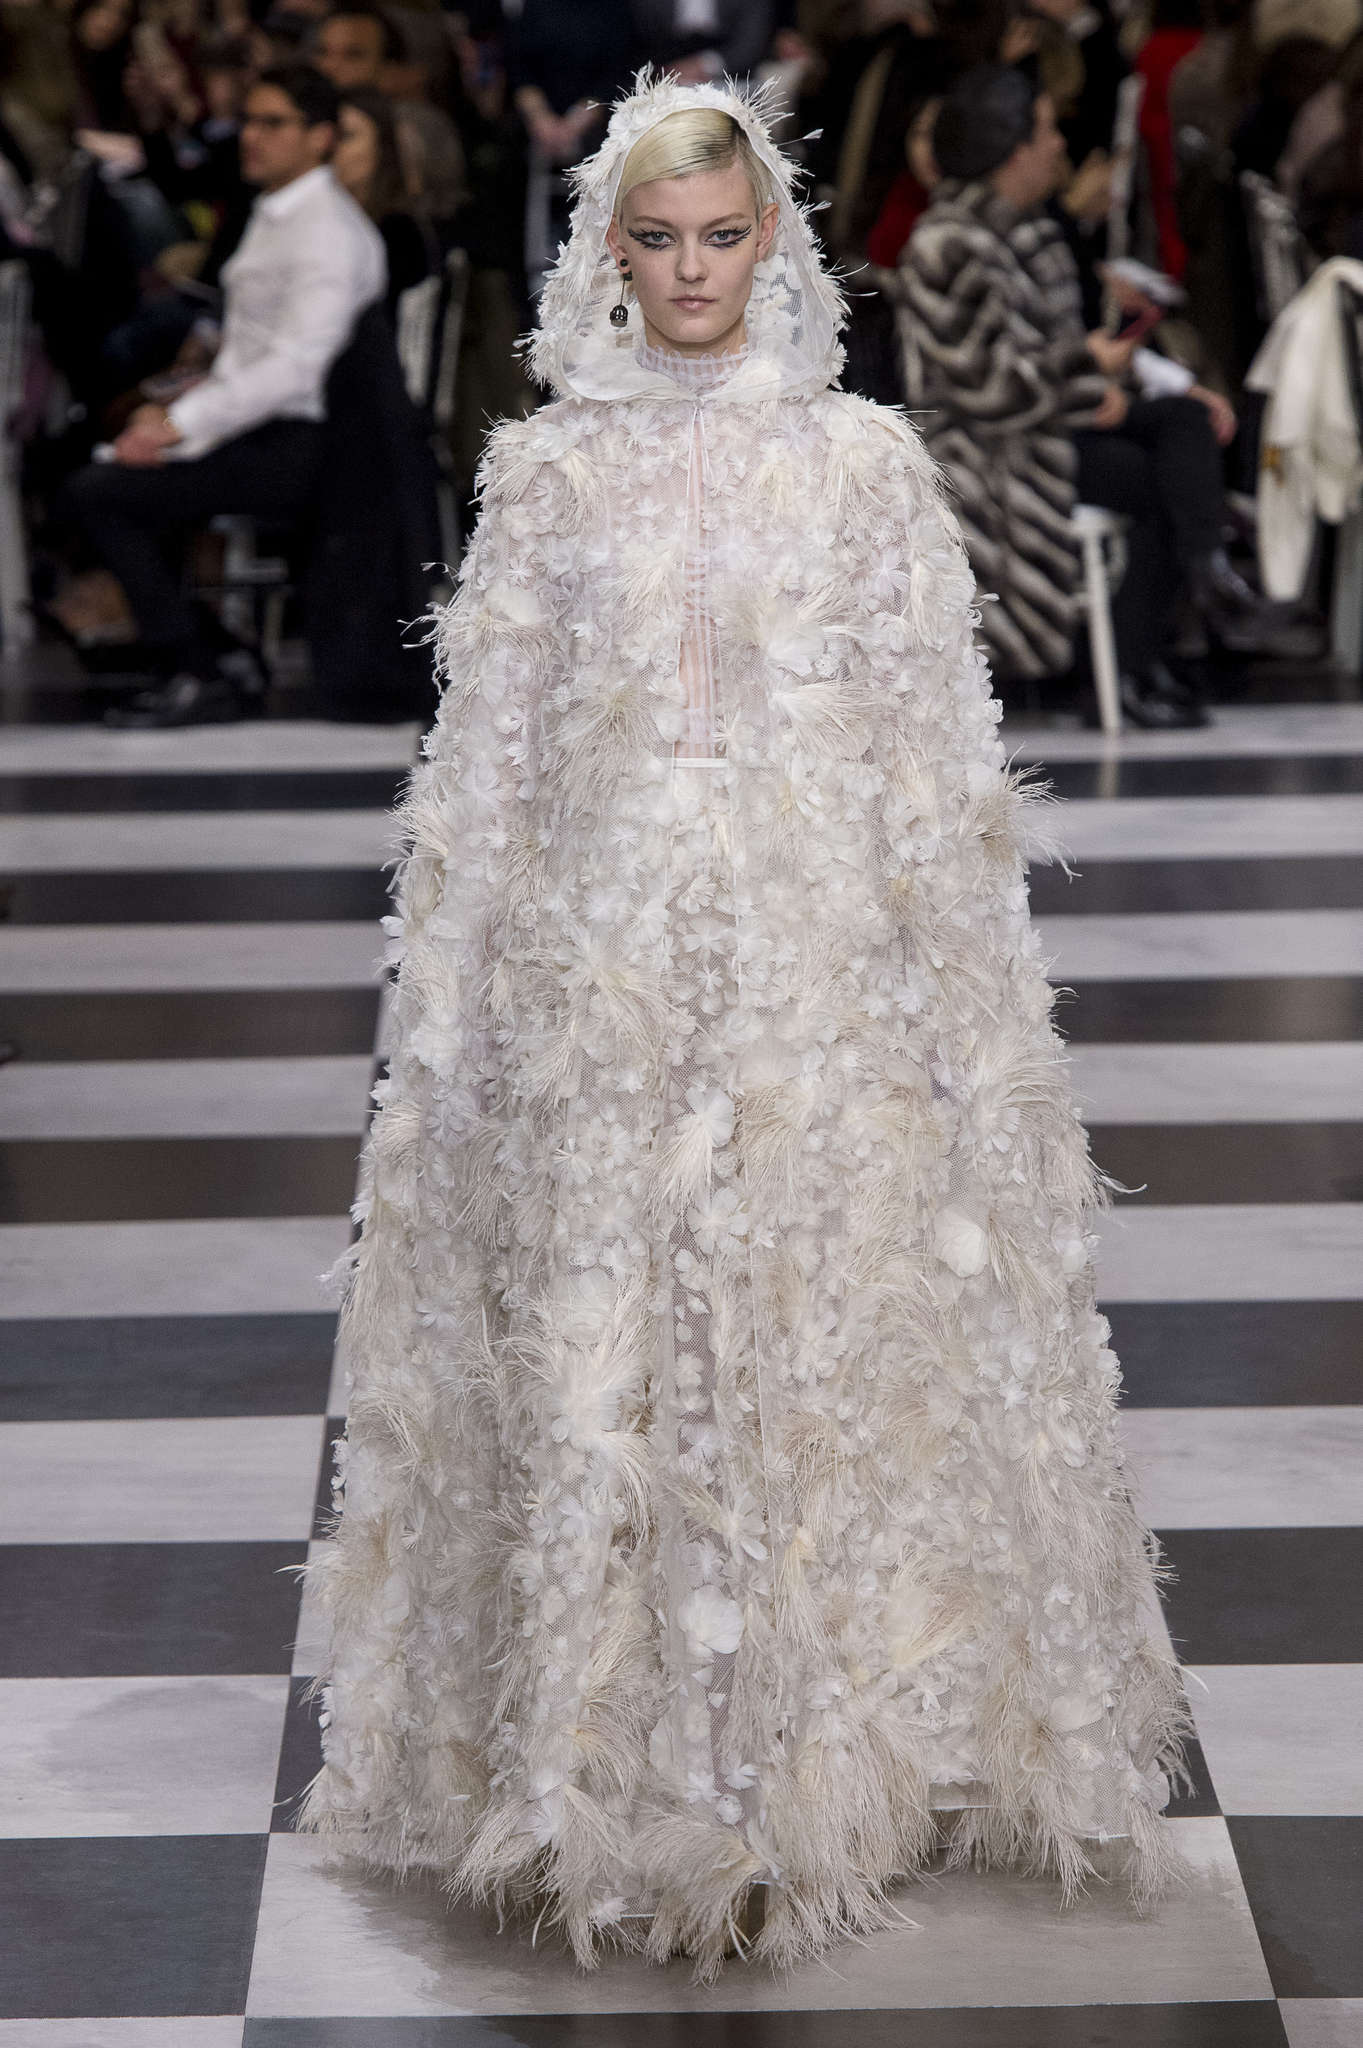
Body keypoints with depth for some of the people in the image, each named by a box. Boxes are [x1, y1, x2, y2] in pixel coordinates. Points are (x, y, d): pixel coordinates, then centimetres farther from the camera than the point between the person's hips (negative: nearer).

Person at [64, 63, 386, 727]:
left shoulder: (328, 229, -14)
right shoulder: (273, 216, 17)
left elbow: (296, 365, -23)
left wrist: (182, 424, -23)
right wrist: (179, 409, 8)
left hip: (301, 447, -10)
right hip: (259, 427, 10)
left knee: (101, 493, -18)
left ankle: (198, 677, -11)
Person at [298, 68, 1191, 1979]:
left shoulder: (864, 455, 3)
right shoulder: (552, 467, 5)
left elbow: (934, 736, 4)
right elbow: (491, 744, 8)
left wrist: (952, 979, 0)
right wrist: (467, 988, 5)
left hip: (821, 951, 0)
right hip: (606, 946, 1)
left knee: (824, 1337, 2)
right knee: (602, 1344, 2)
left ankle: (840, 1748, 15)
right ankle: (612, 1762, 14)